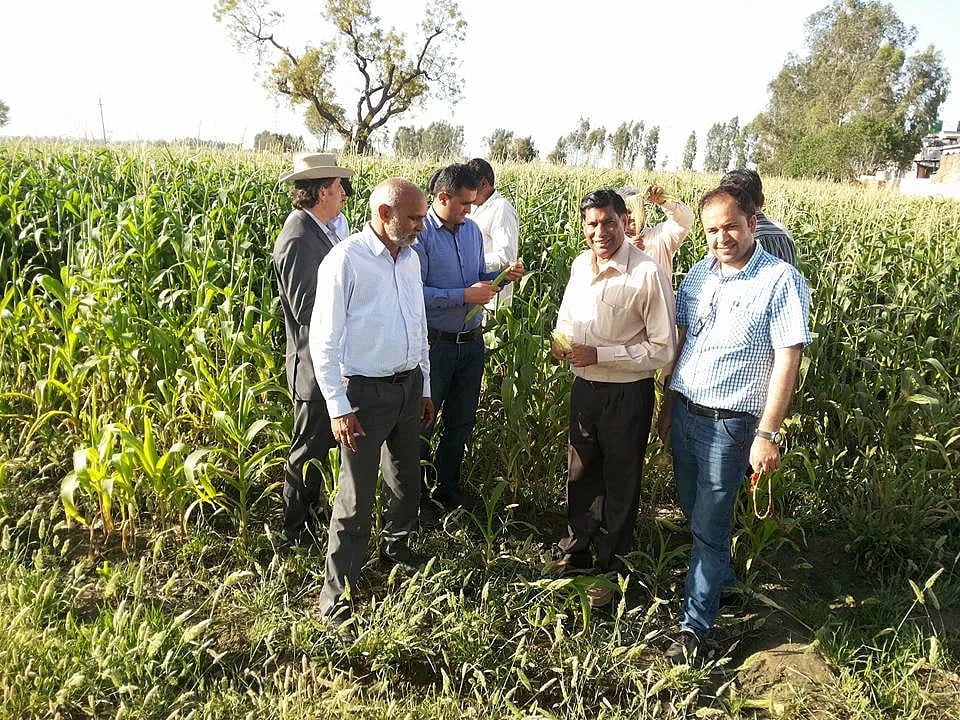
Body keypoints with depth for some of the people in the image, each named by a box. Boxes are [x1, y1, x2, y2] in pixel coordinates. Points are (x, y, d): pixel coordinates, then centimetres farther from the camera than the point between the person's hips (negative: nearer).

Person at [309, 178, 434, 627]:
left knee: (407, 478, 21)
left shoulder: (411, 258, 5)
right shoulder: (345, 261, -16)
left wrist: (425, 387, 17)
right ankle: (337, 597, 15)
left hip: (409, 386, 7)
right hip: (365, 392, -7)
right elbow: (323, 341, -14)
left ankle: (395, 546, 47)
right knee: (356, 497, 0)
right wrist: (338, 408, -16)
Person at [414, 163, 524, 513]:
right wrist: (465, 295, -23)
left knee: (461, 421, 18)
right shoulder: (420, 234, -15)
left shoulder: (472, 229, 8)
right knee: (422, 423, 7)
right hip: (434, 343, -7)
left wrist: (503, 276, -2)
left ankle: (447, 489, 36)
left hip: (471, 341, 7)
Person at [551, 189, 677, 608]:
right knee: (580, 475, 21)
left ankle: (610, 566, 34)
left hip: (627, 395, -6)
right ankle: (575, 555, 43)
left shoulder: (647, 274, -20)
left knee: (619, 484, 13)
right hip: (584, 388, 6)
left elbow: (663, 350, -18)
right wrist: (560, 342, -5)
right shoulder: (580, 265, 0)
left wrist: (599, 354, -23)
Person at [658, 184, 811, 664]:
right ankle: (720, 575, 44)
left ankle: (696, 623, 15)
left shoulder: (781, 281, -13)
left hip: (730, 423, -6)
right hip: (685, 413, 6)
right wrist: (668, 405, 14)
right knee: (692, 511, 19)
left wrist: (767, 433, -19)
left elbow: (787, 359, -15)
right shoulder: (697, 275, 6)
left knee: (710, 523, 1)